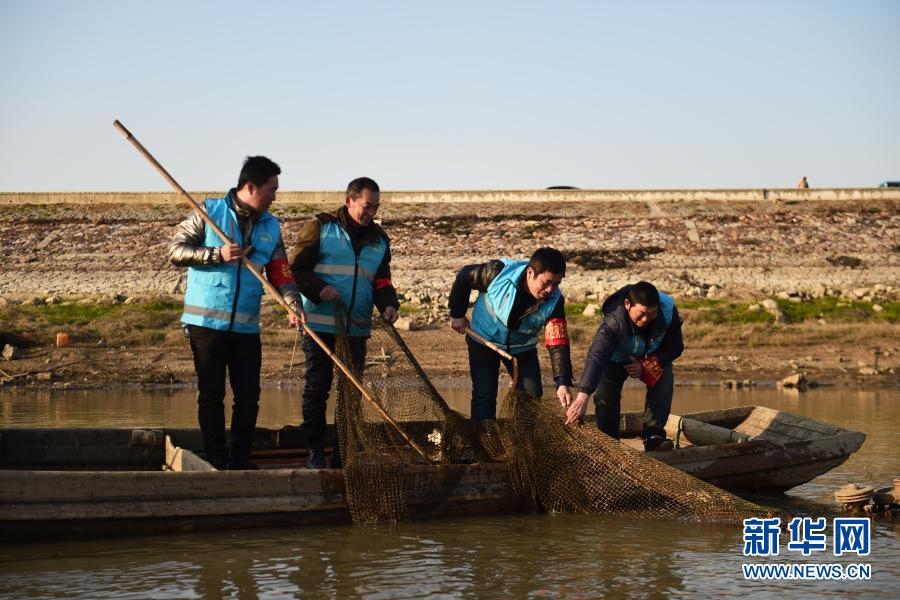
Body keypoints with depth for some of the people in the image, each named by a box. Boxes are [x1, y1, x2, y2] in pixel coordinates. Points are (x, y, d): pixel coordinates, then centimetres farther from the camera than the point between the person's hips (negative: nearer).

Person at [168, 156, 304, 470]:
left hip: (247, 326, 4)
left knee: (249, 396, 5)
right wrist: (218, 254, -17)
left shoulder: (271, 227, 10)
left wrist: (294, 304, -12)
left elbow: (281, 273, 6)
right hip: (206, 322, -4)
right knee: (211, 394, 1)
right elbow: (176, 250, -5)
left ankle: (241, 459, 17)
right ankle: (216, 461, 8)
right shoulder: (210, 211, -2)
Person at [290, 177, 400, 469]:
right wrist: (318, 289, -21)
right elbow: (297, 268, -5)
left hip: (357, 328, 5)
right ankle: (315, 453, 6)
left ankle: (344, 454, 17)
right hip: (319, 325, -5)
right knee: (316, 387, -2)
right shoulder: (321, 227, -3)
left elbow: (381, 281, 15)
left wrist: (388, 304, -6)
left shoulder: (379, 239, 12)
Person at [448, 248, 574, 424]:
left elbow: (558, 344, -27)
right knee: (484, 397, -6)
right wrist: (457, 314, -6)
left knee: (533, 396, 1)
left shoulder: (554, 302, -25)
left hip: (522, 348, 2)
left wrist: (563, 383, -39)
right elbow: (464, 276, -15)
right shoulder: (498, 272, -32)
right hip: (484, 340, -2)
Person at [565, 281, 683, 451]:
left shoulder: (668, 311, -33)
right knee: (606, 394, -17)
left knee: (664, 383, -22)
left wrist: (646, 367, -33)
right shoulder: (613, 320, -44)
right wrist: (582, 396, -69)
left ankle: (653, 435, -15)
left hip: (653, 357, 2)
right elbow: (596, 356, -56)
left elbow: (675, 348, -18)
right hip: (616, 357, -2)